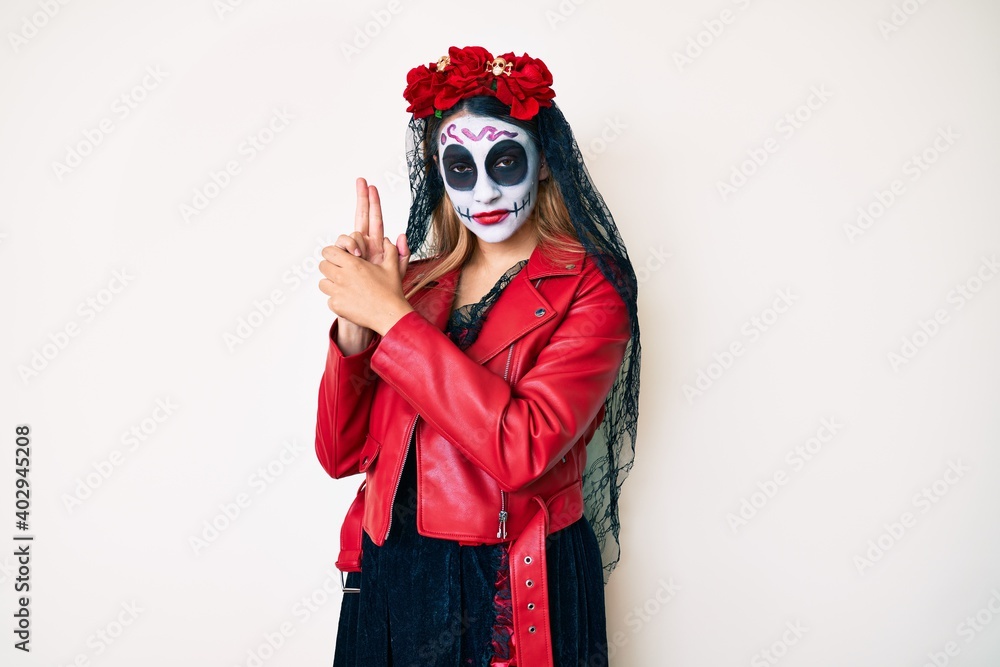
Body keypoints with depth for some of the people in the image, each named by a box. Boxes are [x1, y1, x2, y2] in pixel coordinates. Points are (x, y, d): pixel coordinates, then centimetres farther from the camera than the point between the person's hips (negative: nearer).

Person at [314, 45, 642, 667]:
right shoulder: (417, 281, 3)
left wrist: (391, 317, -21)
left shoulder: (590, 287, -10)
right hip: (386, 578, 4)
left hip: (507, 591, -4)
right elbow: (342, 453, 0)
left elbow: (522, 446, -25)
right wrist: (354, 329, -15)